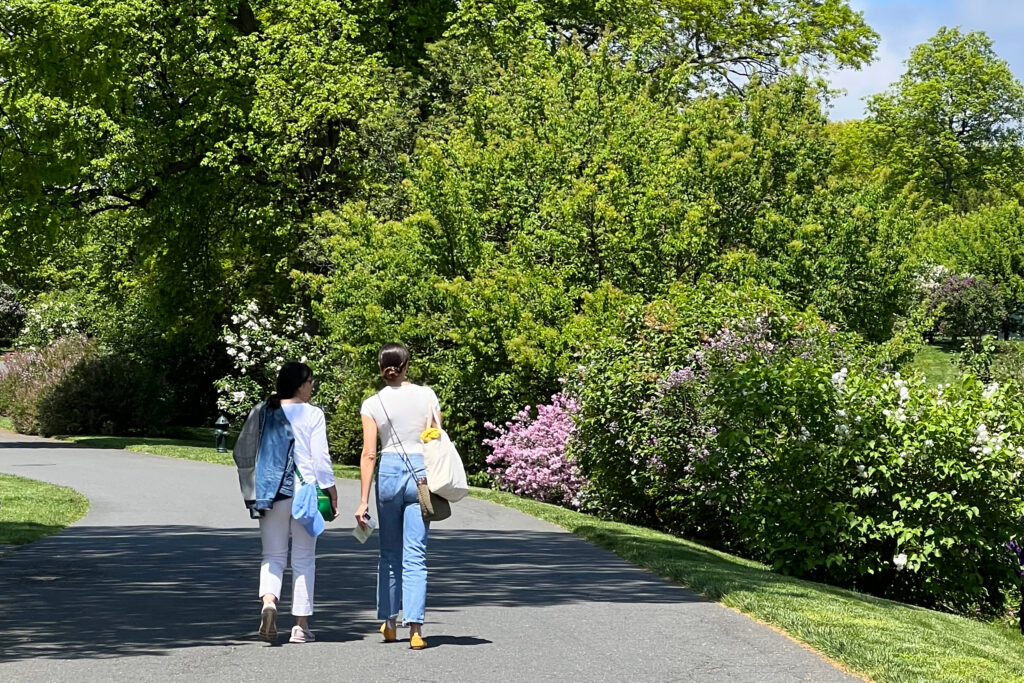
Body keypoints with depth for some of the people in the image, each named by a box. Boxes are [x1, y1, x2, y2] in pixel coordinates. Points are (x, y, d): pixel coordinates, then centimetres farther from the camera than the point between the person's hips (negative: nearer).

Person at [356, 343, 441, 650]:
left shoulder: (372, 404, 0)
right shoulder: (426, 395, 2)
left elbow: (369, 454, -4)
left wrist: (364, 500, -2)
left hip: (389, 472, 0)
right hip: (421, 471, 0)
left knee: (389, 552, 17)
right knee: (415, 556, -1)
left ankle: (389, 622, 25)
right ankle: (415, 628, -11)